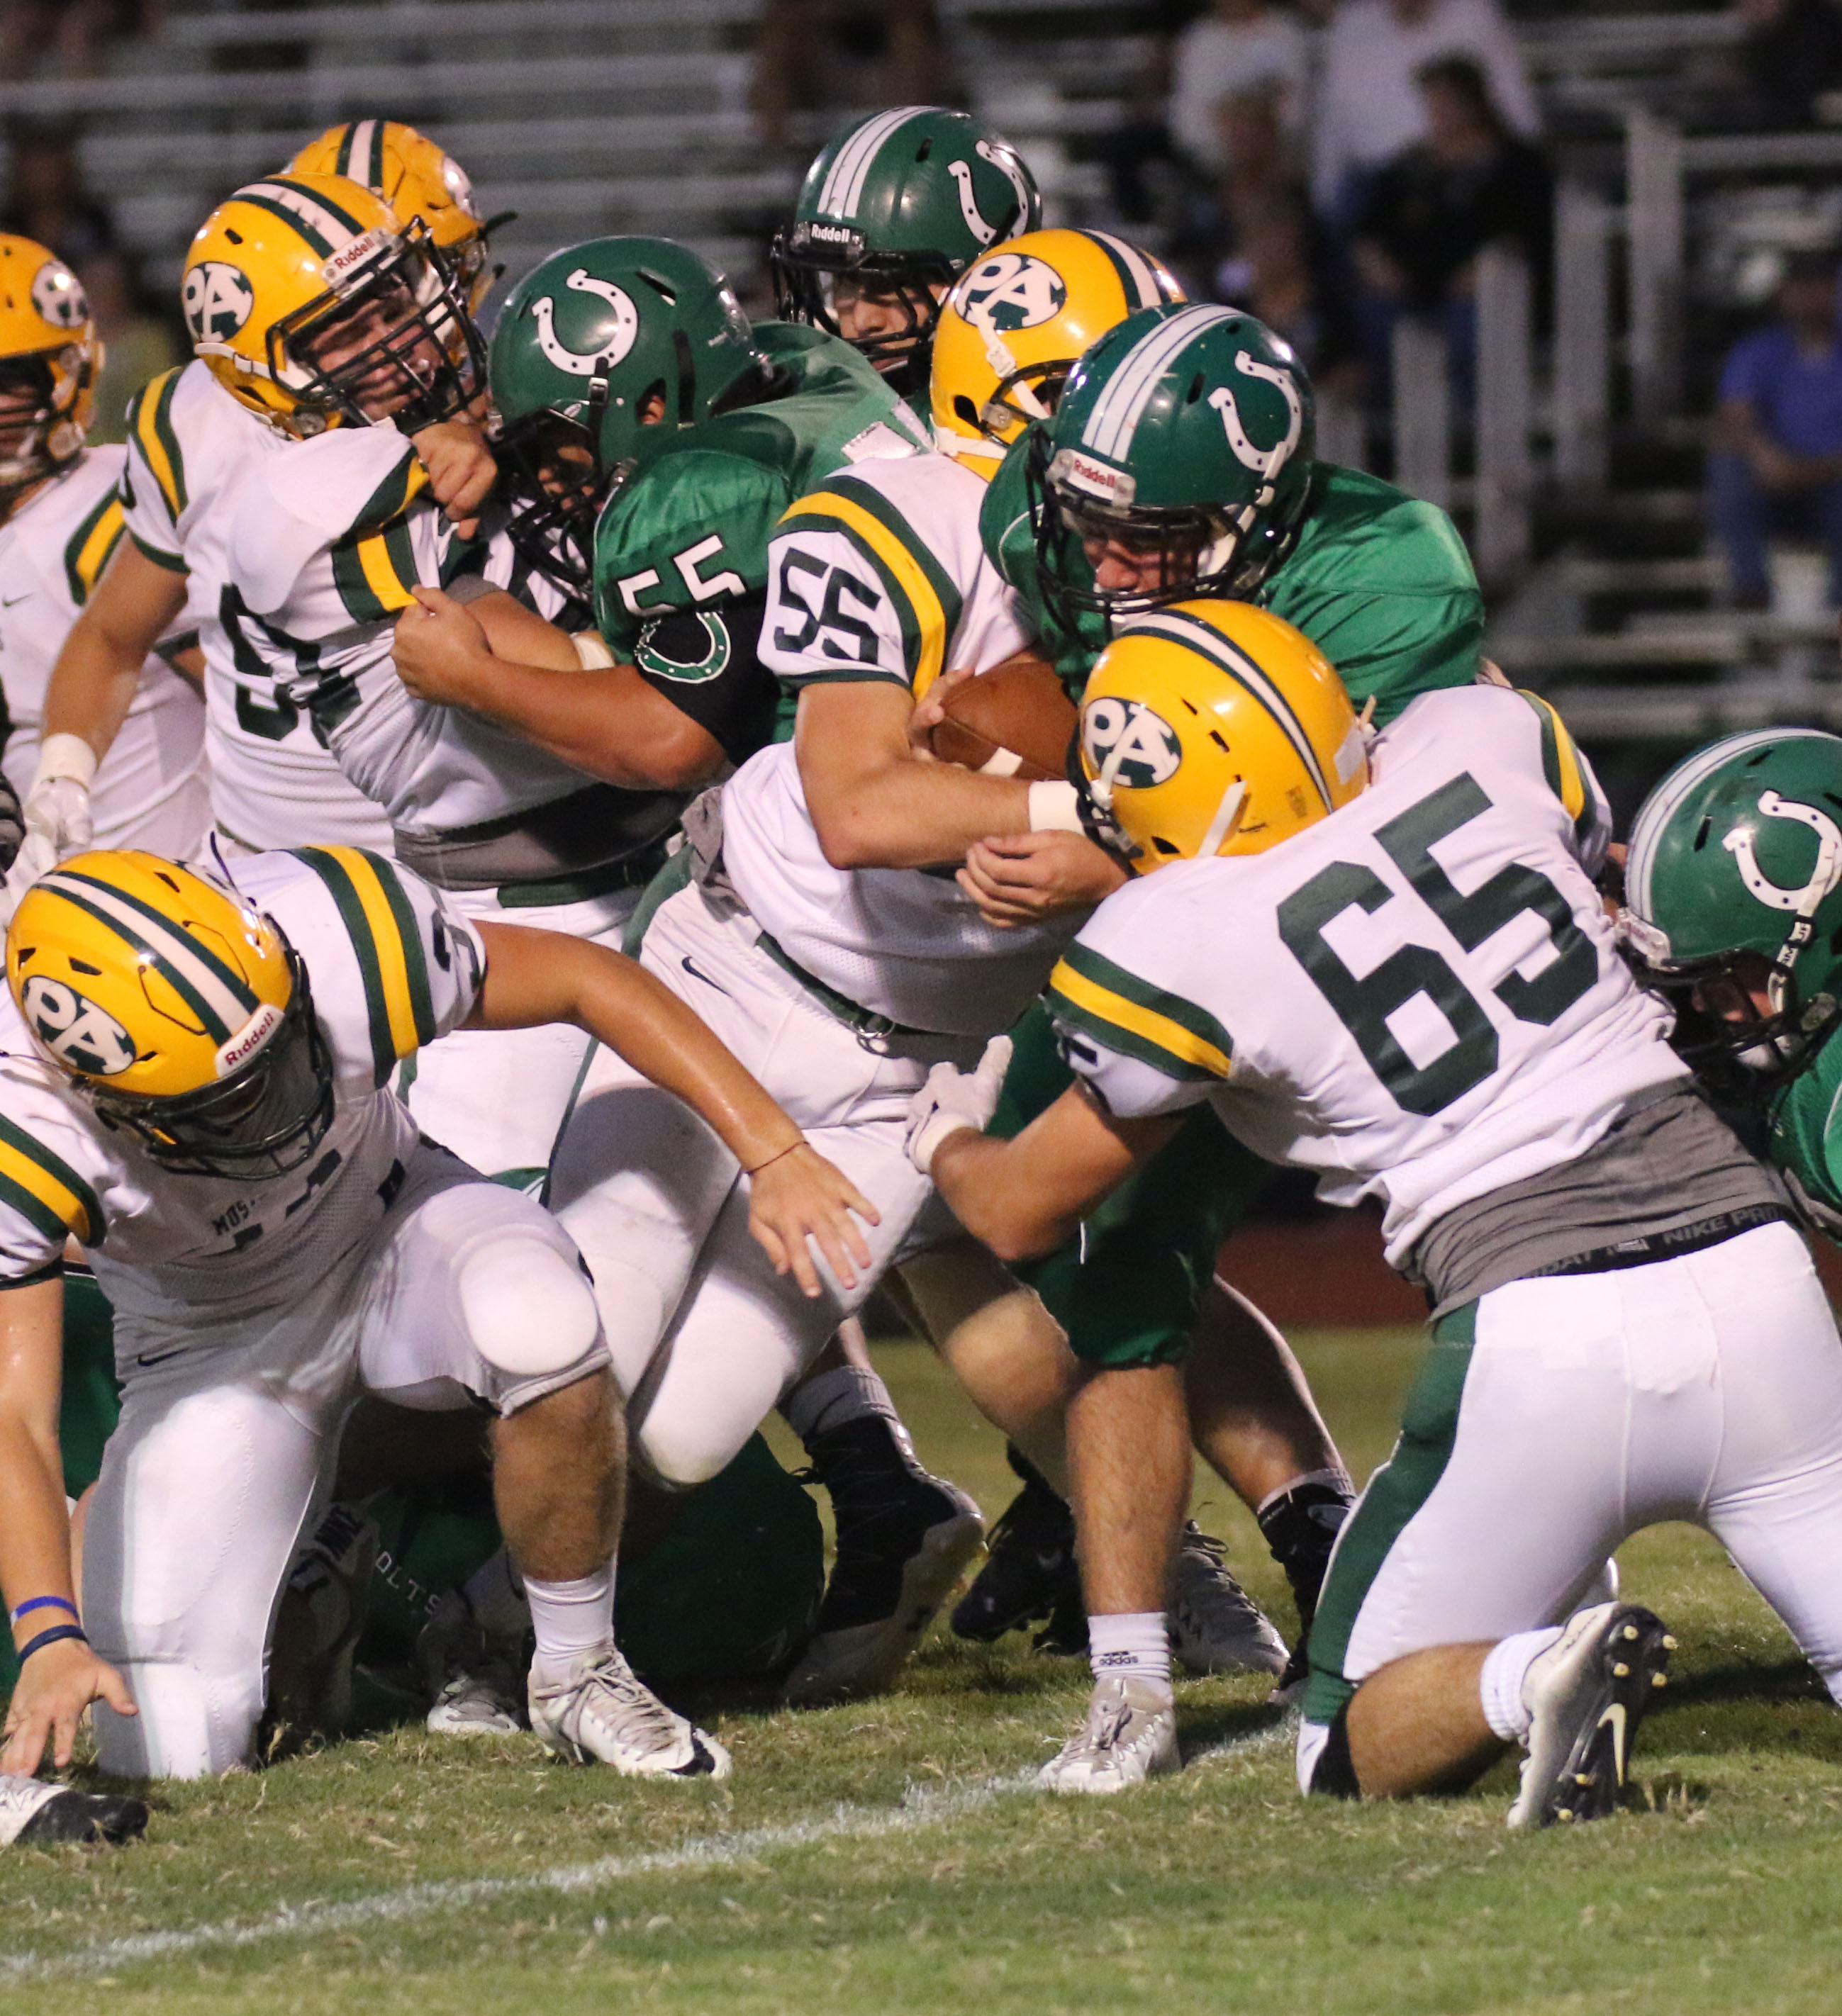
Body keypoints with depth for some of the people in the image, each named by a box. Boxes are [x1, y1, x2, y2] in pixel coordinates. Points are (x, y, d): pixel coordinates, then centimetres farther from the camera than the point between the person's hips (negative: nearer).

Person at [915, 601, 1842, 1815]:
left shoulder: (1182, 946, -4)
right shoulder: (1487, 738, 7)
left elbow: (1022, 1212, 14)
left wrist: (948, 1138, 37)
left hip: (1547, 1338, -3)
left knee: (1357, 1749, 13)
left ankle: (1535, 1678, -20)